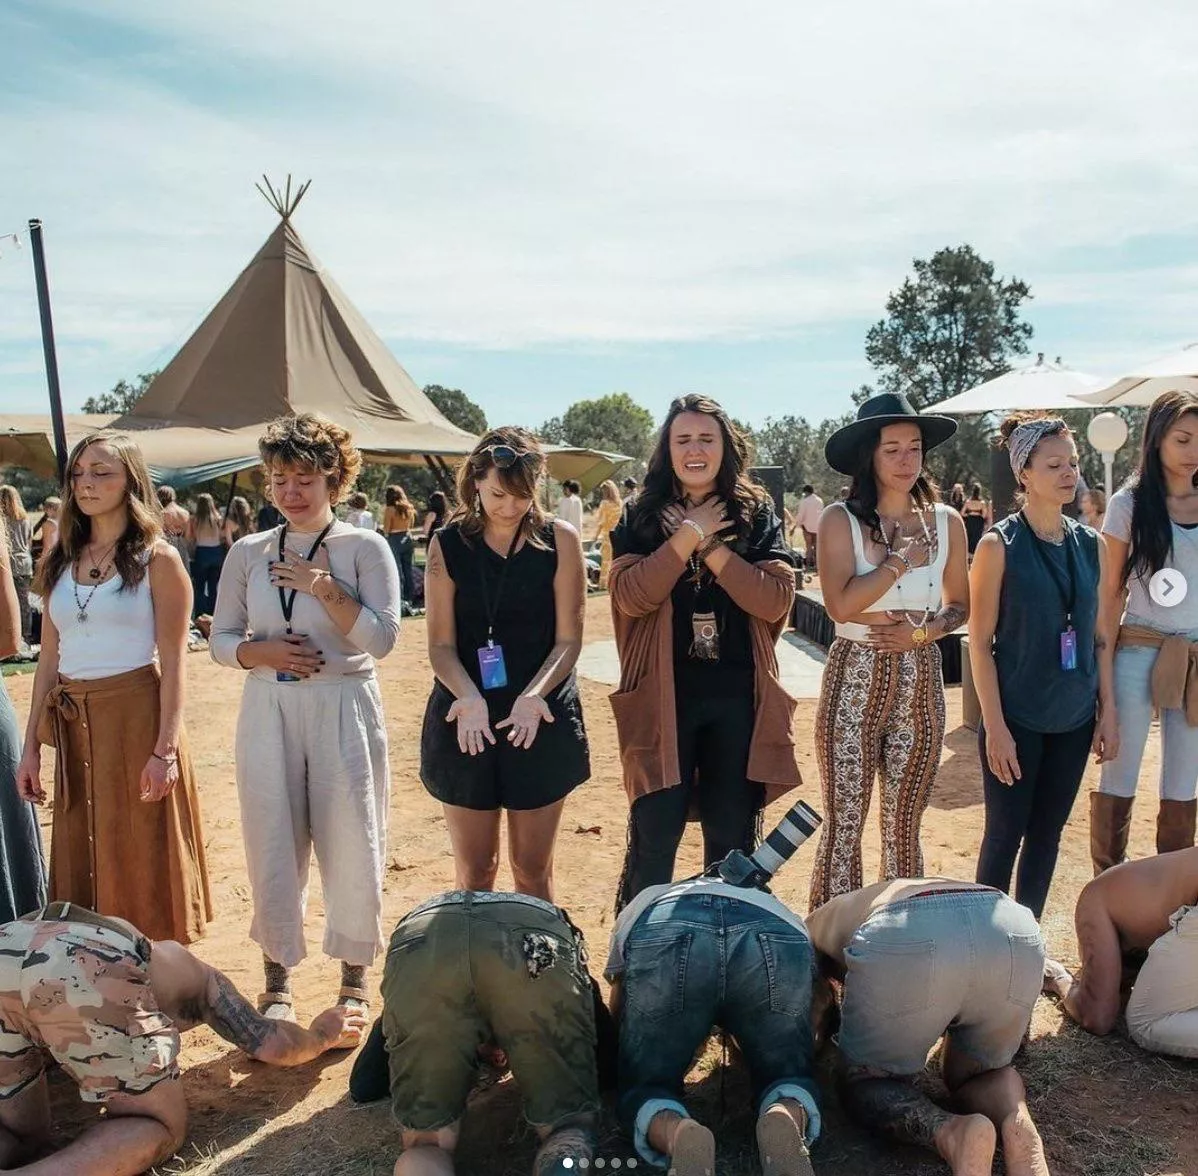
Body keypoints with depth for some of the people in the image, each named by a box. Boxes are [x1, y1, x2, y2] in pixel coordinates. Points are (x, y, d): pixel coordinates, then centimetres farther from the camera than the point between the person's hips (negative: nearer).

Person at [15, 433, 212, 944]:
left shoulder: (157, 560, -4)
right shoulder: (61, 561, 11)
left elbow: (173, 664, -8)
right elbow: (49, 660, 12)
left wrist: (165, 749, -15)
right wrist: (31, 746, 8)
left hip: (136, 718, -5)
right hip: (73, 726, 5)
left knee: (141, 863, 2)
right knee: (80, 859, 13)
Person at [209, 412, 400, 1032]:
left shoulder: (364, 547, -2)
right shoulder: (248, 552, 6)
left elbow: (383, 638, -10)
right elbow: (220, 639, 8)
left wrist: (327, 590, -20)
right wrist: (260, 651, -11)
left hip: (344, 710, -2)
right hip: (267, 712, 3)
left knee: (351, 844, 4)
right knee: (273, 846, 7)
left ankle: (354, 980, 24)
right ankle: (277, 982, 26)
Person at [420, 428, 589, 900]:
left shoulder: (559, 540, -2)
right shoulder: (448, 545, 0)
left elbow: (568, 639, -4)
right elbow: (441, 645, -2)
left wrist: (534, 694, -21)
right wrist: (470, 698, -22)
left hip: (540, 719, -1)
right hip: (464, 720, 1)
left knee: (533, 870, 9)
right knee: (473, 871, 9)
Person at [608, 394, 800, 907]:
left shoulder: (756, 514, 5)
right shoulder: (641, 517, 3)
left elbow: (777, 599, -9)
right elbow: (630, 596, -12)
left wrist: (710, 546, -13)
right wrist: (689, 535, -14)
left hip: (739, 697, 1)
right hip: (664, 696, -1)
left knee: (732, 839, 12)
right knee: (653, 837, 2)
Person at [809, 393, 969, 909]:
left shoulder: (946, 522, 4)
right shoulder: (840, 519, -7)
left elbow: (960, 606, 12)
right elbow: (840, 605, -19)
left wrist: (923, 632, -7)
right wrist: (902, 560, -13)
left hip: (921, 681, 3)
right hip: (855, 678, -3)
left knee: (904, 824, 14)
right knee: (844, 823, 1)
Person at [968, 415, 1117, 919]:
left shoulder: (1092, 545, 5)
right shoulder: (999, 545, -9)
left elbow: (1102, 637, 11)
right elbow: (980, 642, -10)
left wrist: (1108, 711, 6)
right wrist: (995, 726, -13)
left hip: (1074, 719, 5)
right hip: (1015, 719, -5)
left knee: (1047, 832, 13)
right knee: (1005, 834, 3)